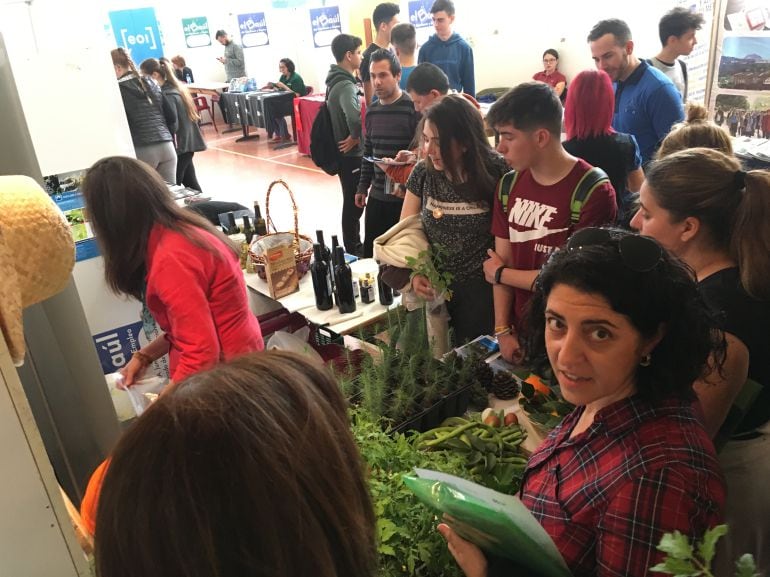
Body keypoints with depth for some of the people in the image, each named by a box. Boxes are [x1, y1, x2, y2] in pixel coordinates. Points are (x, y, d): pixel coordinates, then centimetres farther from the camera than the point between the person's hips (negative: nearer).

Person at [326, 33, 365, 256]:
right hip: (350, 153, -10)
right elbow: (354, 116, -42)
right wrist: (356, 136, -23)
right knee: (354, 203, 2)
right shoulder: (345, 85, -22)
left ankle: (354, 245, 31)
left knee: (352, 202, 19)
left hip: (344, 152, 10)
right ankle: (353, 249, 14)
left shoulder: (337, 81, 9)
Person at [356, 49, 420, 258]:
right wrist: (363, 187, 16)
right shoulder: (372, 111, 9)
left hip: (406, 196, -6)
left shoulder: (414, 108, -12)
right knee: (370, 253, 13)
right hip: (376, 196, 6)